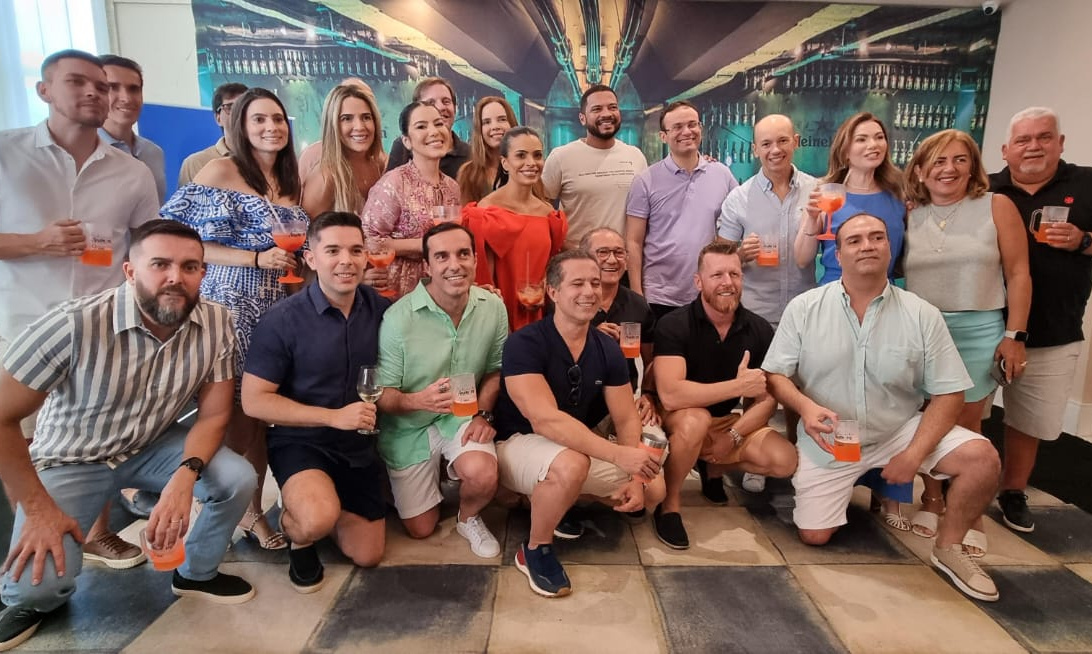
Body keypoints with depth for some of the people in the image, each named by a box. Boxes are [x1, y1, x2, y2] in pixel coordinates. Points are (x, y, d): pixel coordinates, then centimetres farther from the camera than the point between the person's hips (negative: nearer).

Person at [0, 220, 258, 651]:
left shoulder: (215, 324, -19)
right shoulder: (75, 324, -30)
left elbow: (214, 414, -11)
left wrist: (186, 476, -29)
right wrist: (38, 509, -17)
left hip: (153, 445, 3)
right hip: (72, 457, -2)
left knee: (238, 480, -20)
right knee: (40, 581, -21)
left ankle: (196, 573, 11)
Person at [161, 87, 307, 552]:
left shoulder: (289, 182, 15)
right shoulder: (221, 170, -4)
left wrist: (296, 261, 4)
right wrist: (256, 258, -17)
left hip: (279, 306, 6)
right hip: (232, 302, -6)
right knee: (233, 409, -1)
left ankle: (253, 509, 22)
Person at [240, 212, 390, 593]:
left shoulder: (380, 309, -7)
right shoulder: (283, 319, -18)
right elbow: (254, 401, -17)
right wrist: (334, 417, -24)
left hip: (359, 444, 4)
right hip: (300, 441, -4)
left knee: (367, 555, 10)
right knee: (318, 519, -34)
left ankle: (319, 503, 37)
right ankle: (295, 529, 4)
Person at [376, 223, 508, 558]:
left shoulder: (493, 307, -12)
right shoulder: (399, 317, -24)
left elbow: (495, 370, 2)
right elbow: (381, 394, -17)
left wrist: (483, 413, -12)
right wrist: (419, 400, -37)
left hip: (463, 416, 2)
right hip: (410, 427, -1)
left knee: (483, 476, -30)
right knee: (421, 529, 11)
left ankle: (468, 518, 7)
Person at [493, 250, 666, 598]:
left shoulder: (608, 349, -4)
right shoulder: (524, 344, -23)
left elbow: (626, 419, -2)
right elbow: (545, 419, -33)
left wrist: (635, 478, -17)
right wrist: (618, 455, -39)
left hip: (579, 446, 7)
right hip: (519, 443, -6)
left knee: (653, 488, -2)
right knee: (571, 465, -38)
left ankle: (558, 499, 14)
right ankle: (535, 549, -9)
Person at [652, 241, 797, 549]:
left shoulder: (760, 330, -7)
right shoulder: (673, 325, -21)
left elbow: (767, 400, -4)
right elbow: (670, 395, -34)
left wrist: (732, 437, -19)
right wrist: (739, 386, -33)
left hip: (732, 422, 5)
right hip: (680, 421, -4)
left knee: (785, 460, -17)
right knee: (696, 419, -38)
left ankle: (716, 467, 13)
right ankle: (669, 503, -12)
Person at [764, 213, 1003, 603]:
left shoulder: (922, 315, -7)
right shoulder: (804, 308, -8)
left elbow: (948, 394, -7)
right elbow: (775, 375, -7)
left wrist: (914, 455, -16)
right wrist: (805, 406, -28)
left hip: (900, 431, 1)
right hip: (828, 440, -1)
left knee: (982, 458, -21)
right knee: (813, 536, -3)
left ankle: (948, 548, 4)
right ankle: (845, 483, 30)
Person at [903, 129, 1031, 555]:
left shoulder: (996, 207, 0)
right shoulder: (909, 217, 5)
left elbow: (1018, 274, -2)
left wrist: (1013, 334, -7)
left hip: (978, 331, -2)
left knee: (965, 425, 3)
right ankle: (932, 499, 25)